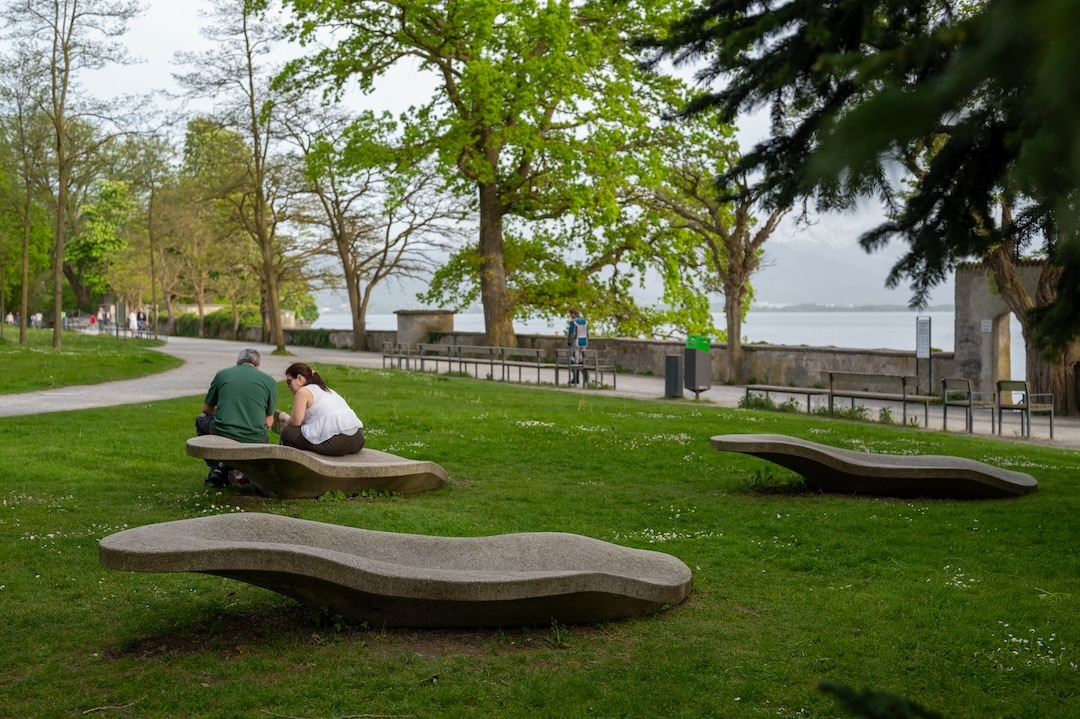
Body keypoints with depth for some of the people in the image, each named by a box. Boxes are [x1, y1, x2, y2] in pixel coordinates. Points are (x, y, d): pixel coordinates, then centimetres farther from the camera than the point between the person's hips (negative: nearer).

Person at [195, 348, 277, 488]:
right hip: (255, 440, 0)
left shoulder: (221, 374, 10)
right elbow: (268, 422, 7)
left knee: (201, 420, 34)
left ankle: (215, 469, 20)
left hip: (221, 434, 1)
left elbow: (207, 409, 21)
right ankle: (226, 469, 15)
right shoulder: (269, 380, 6)